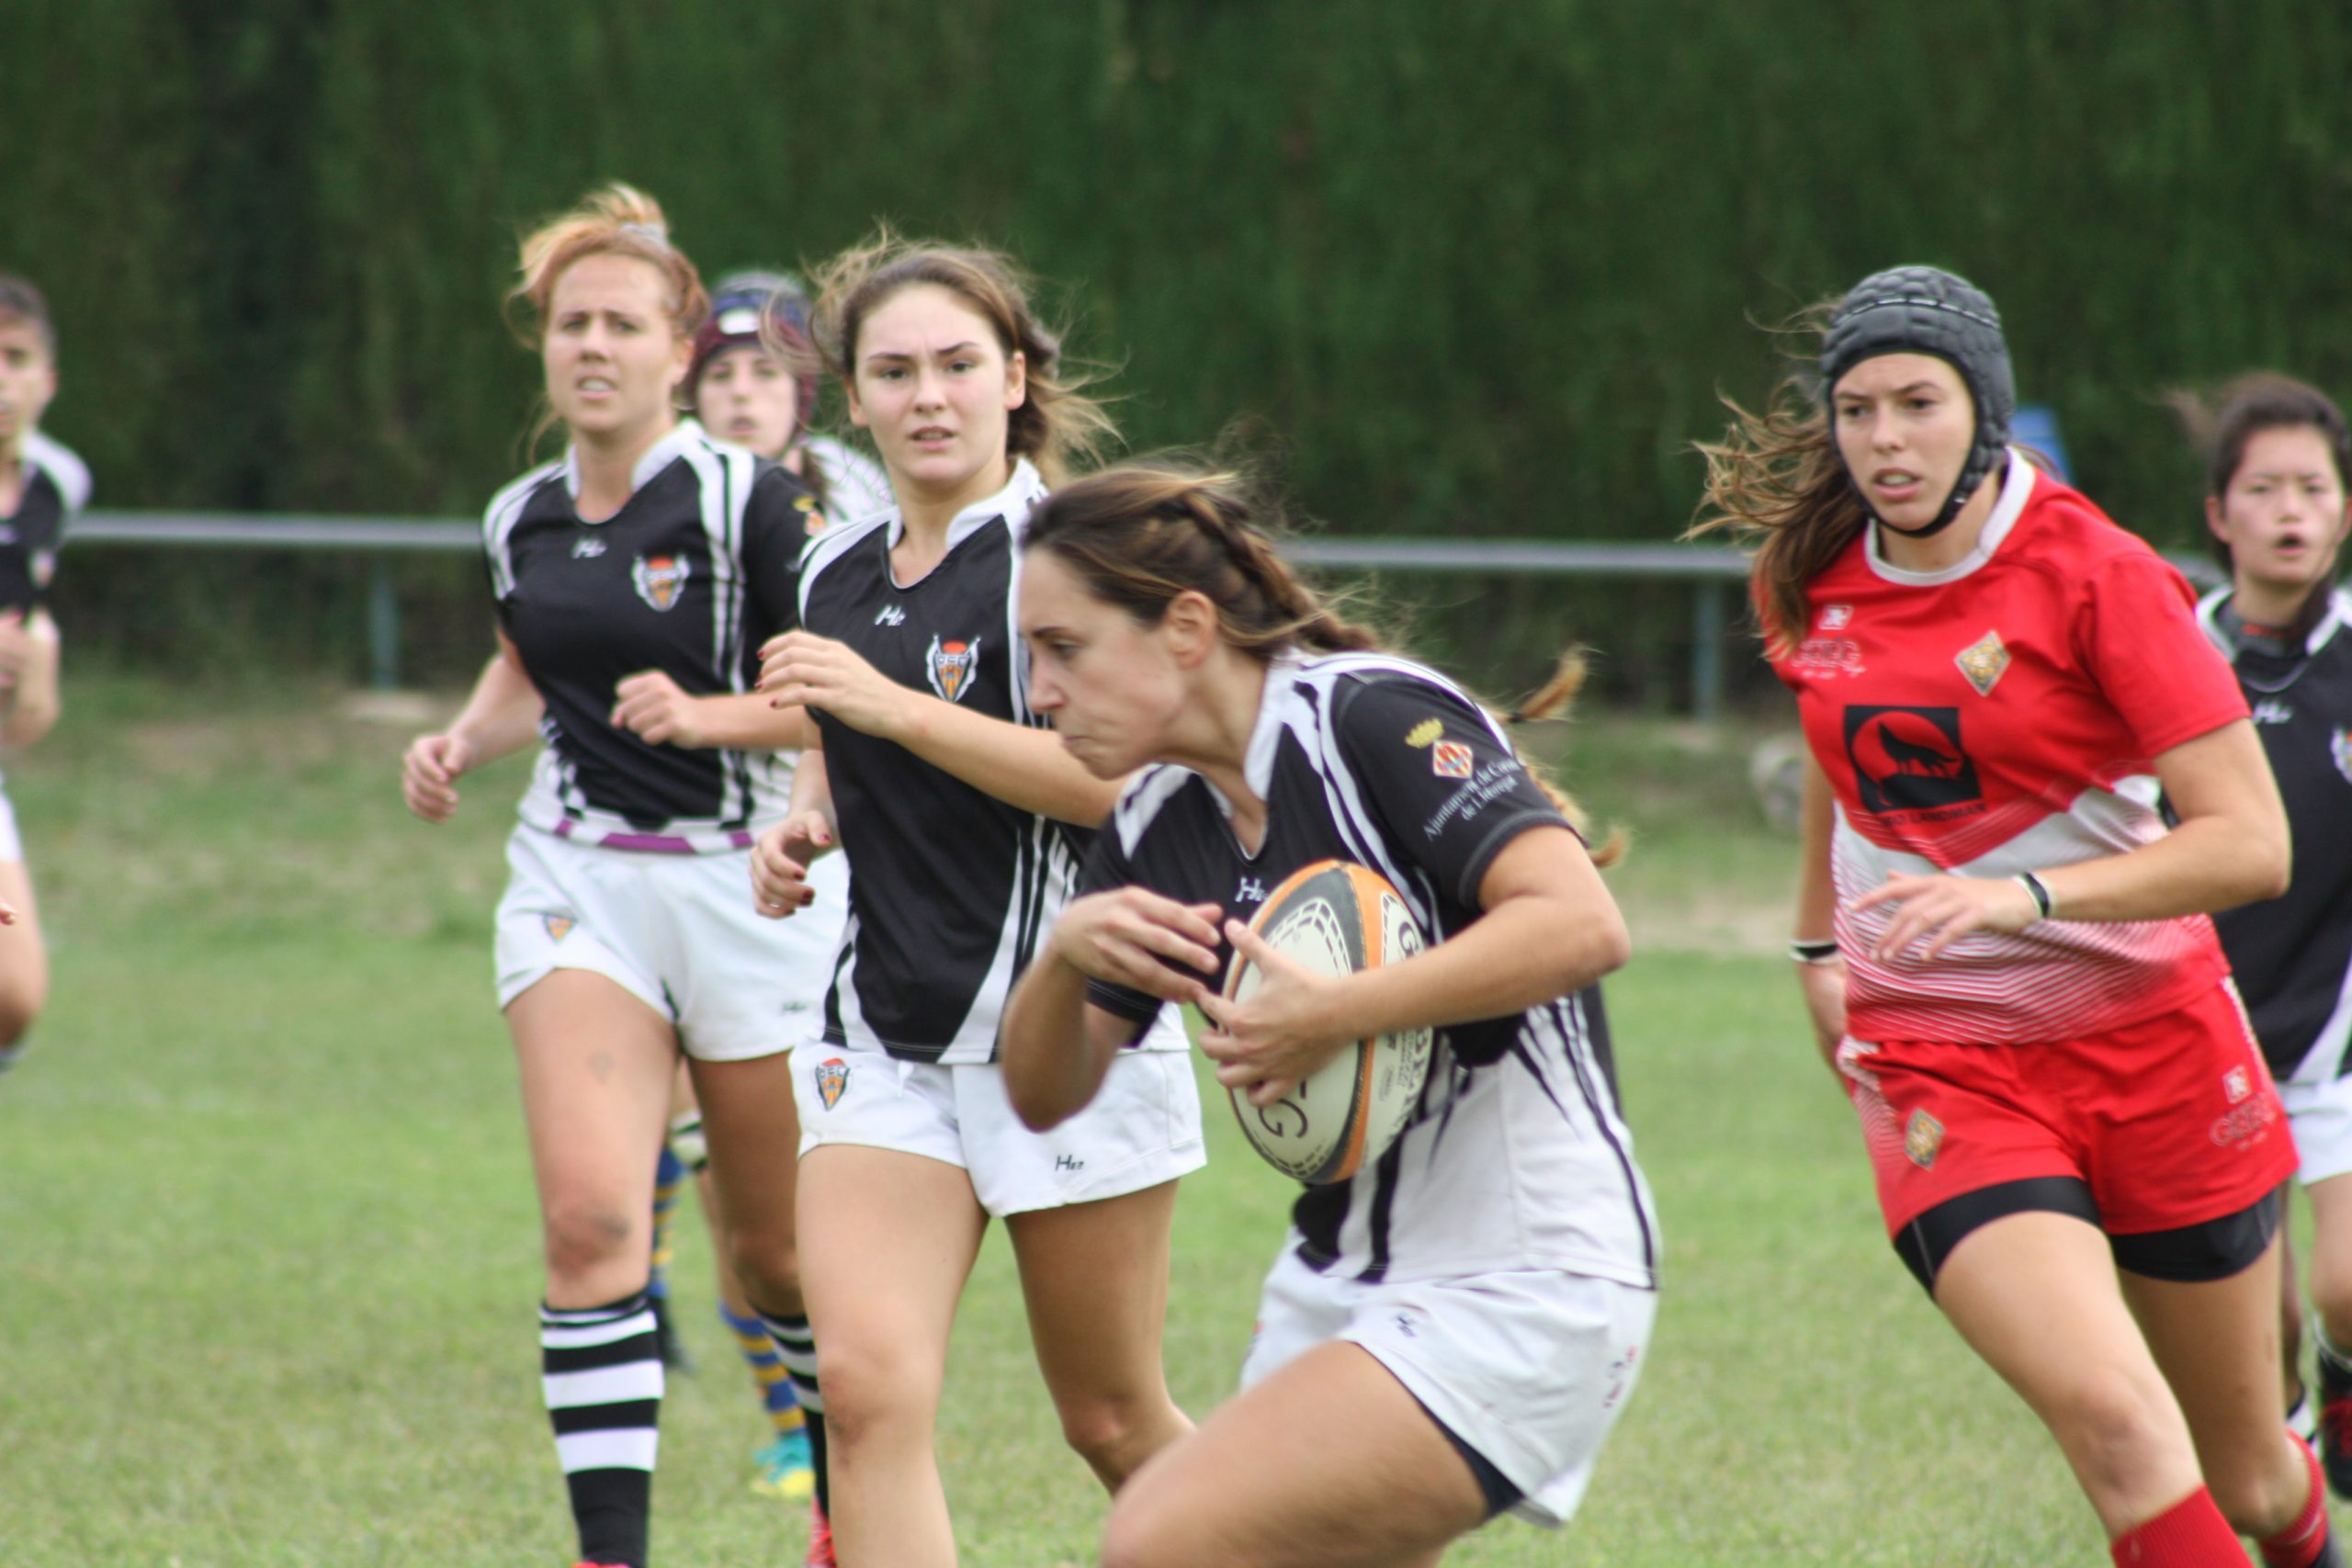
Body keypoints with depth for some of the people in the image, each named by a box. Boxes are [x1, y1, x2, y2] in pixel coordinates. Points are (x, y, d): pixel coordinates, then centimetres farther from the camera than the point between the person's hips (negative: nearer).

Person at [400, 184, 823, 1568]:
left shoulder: (750, 501, -9)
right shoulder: (521, 520, 8)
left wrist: (705, 715, -23)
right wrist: (464, 742, 9)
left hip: (743, 883, -3)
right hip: (579, 883, 3)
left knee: (783, 1257, 7)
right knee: (590, 1216, -17)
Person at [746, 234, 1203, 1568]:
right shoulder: (838, 573, 12)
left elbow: (1101, 777, -20)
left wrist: (888, 705, -24)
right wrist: (803, 826, 7)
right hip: (888, 1041, 5)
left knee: (1115, 1421, 6)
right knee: (866, 1385, -14)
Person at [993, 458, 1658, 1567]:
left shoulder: (1376, 718, -14)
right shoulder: (1155, 827, 9)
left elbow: (1580, 923, -26)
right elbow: (1044, 1094, 12)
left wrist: (1336, 1015, -25)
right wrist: (1067, 952, -8)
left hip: (1521, 1295, -9)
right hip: (1340, 1290, 9)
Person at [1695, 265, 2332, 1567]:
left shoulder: (2094, 575, -13)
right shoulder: (1813, 582, 1)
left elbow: (2250, 842, -18)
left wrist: (2023, 895, -29)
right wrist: (1819, 940, 29)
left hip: (2151, 1043, -2)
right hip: (1937, 1063, 2)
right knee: (2113, 1419, -24)